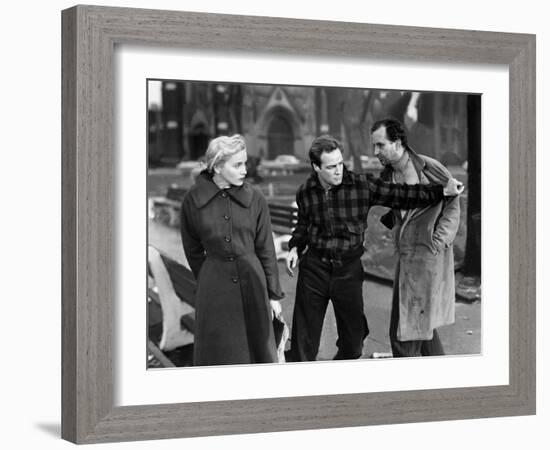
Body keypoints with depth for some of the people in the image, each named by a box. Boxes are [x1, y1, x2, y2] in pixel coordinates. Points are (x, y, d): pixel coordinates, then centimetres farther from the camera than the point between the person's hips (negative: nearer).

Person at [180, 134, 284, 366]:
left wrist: (274, 294, 5)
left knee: (258, 348, 8)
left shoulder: (255, 199, -1)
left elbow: (266, 250, 4)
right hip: (214, 291, -1)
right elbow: (193, 251, 8)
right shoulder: (192, 201, -4)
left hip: (252, 283, 1)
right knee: (218, 355, 4)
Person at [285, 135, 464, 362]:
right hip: (313, 267, 0)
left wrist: (441, 191, -12)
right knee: (304, 337, 2)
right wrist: (295, 247, -1)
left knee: (352, 338, 7)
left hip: (348, 268, 0)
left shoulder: (361, 185, -7)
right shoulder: (305, 192, -1)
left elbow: (400, 195, -5)